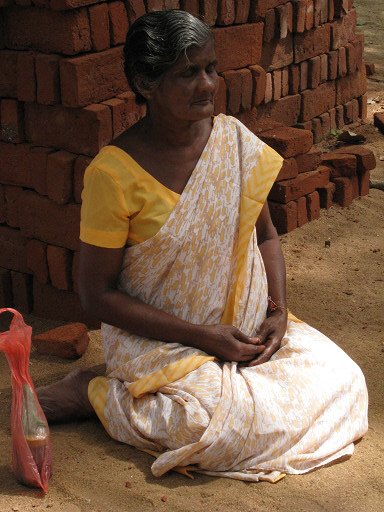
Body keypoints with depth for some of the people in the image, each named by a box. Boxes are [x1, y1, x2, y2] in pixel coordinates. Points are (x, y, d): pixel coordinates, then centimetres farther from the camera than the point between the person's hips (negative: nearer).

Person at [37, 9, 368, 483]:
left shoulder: (234, 139, -3)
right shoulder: (114, 173, -19)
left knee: (341, 381, -8)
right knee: (243, 423, -27)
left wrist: (277, 310, -8)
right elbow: (97, 293, -15)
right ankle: (98, 392, -3)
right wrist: (201, 336, -18)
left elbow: (264, 235, 10)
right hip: (157, 338, -6)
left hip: (242, 325, 6)